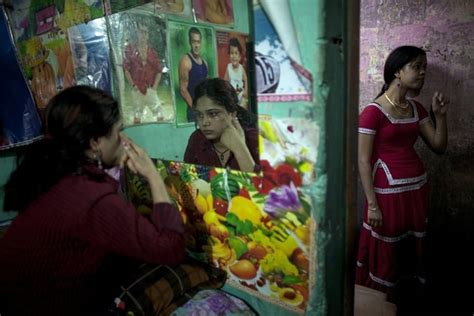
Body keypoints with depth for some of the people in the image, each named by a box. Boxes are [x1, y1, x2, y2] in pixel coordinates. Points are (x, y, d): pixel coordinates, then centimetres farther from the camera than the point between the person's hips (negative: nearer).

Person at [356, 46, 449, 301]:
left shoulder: (416, 109, 8)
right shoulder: (373, 111, -13)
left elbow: (439, 146, 11)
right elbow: (363, 161, -14)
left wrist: (440, 115, -4)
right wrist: (372, 204, -16)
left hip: (417, 188, 7)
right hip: (388, 192, -7)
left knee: (412, 250, 18)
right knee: (384, 254, 8)